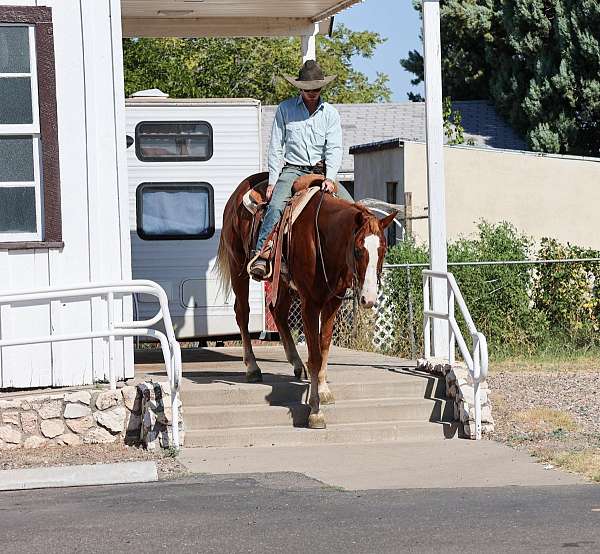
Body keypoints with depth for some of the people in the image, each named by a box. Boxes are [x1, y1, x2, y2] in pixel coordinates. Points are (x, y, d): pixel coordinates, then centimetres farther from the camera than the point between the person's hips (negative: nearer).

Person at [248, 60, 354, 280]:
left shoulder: (330, 113, 6)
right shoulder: (285, 109, 2)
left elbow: (334, 148, -2)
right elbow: (276, 147, 2)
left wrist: (329, 179, -17)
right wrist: (272, 181, -5)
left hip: (322, 171, 3)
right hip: (292, 169, -3)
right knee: (276, 206, -29)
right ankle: (261, 256, -34)